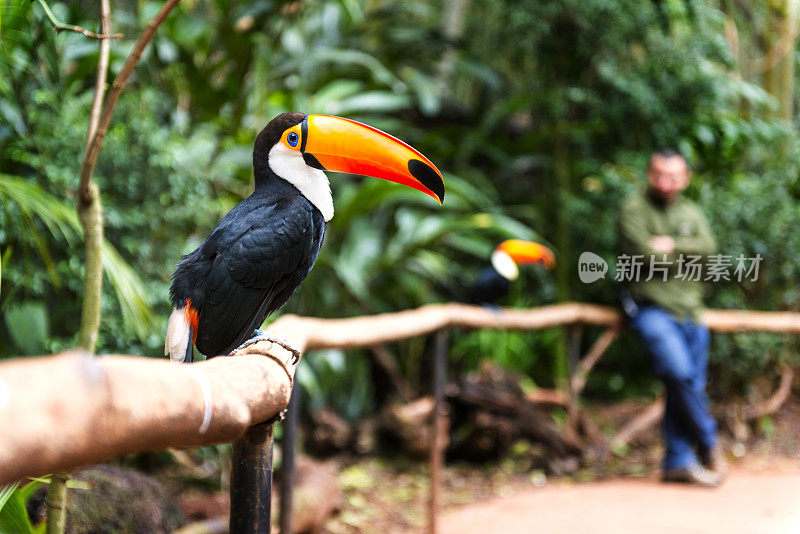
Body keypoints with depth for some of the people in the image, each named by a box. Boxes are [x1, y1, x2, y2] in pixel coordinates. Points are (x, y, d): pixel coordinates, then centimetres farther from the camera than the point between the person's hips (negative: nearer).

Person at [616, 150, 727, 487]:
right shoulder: (633, 210, 1)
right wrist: (685, 258, 0)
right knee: (680, 373, -22)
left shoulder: (692, 213, 19)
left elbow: (708, 247, 1)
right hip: (652, 308, -6)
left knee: (689, 388, 2)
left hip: (690, 312, 6)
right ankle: (708, 445, -7)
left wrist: (671, 246, -11)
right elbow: (642, 255, -13)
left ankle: (678, 463, 10)